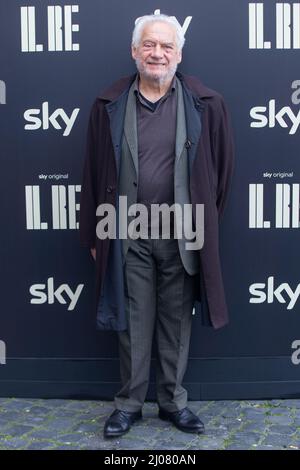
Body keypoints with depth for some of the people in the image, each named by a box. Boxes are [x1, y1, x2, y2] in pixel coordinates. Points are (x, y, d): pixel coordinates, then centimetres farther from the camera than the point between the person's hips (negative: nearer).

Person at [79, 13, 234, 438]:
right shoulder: (110, 106, 1)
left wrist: (205, 221, 8)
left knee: (176, 322, 11)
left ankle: (173, 402, 28)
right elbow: (94, 174, 4)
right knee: (133, 322, 9)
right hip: (128, 234, 0)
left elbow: (222, 166, 6)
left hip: (182, 234, 0)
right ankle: (129, 403, 26)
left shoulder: (205, 105, -2)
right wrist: (94, 235, 4)